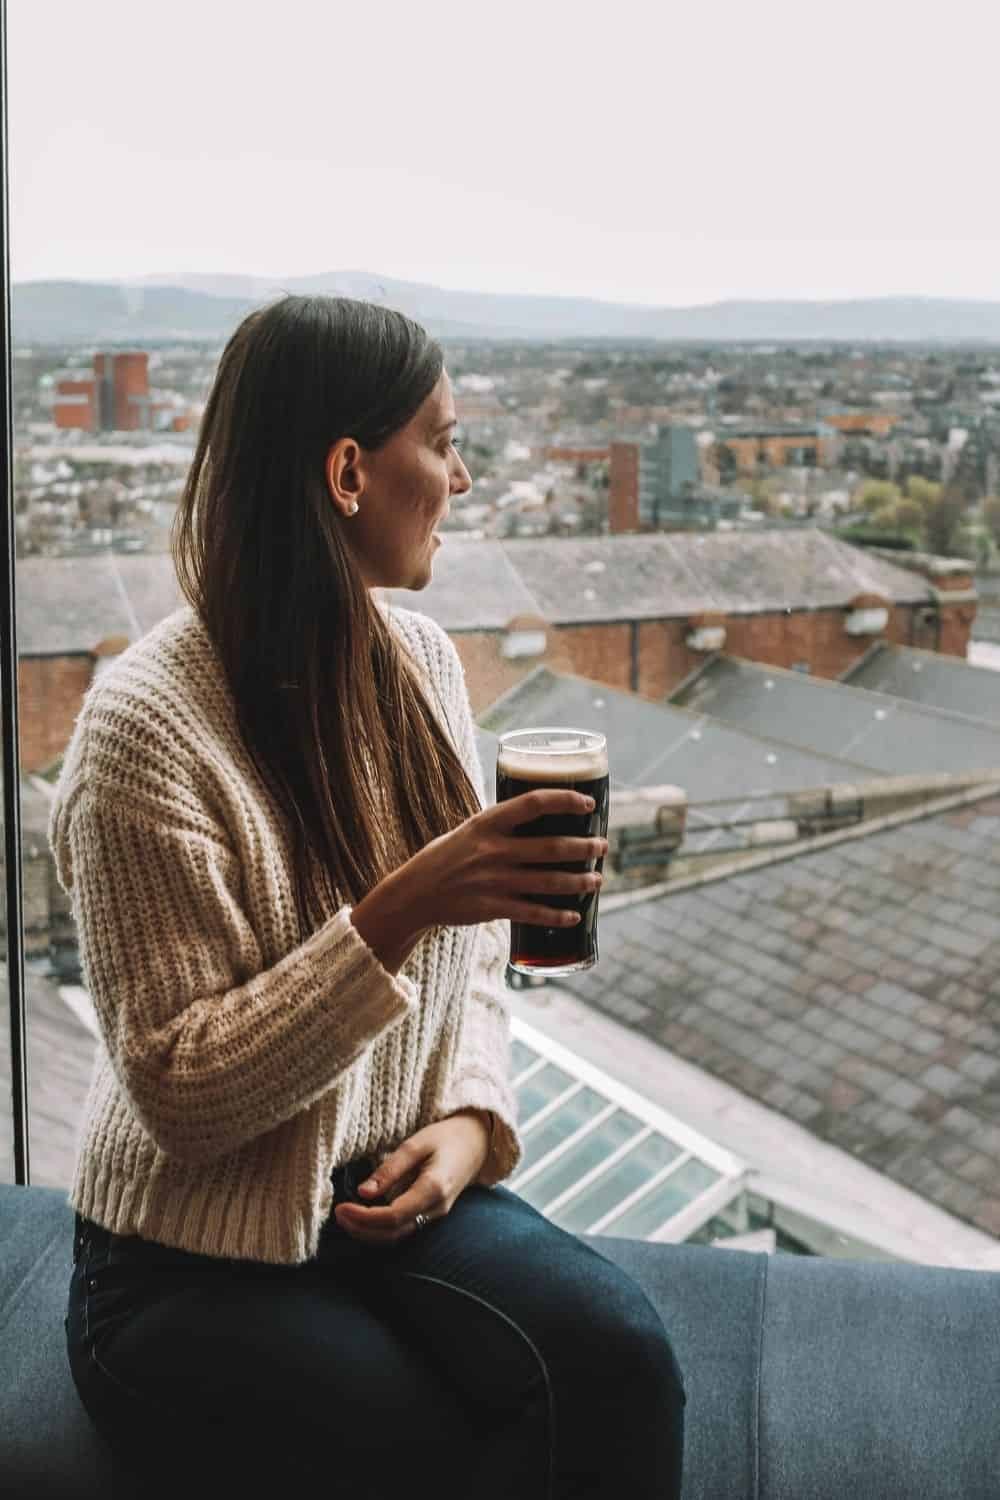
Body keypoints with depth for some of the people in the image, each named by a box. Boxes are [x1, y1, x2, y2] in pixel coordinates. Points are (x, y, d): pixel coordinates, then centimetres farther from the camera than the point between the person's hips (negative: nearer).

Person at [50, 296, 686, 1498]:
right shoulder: (147, 726, -20)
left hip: (387, 1193, 5)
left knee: (619, 1355, -22)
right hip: (188, 1273, -5)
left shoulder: (419, 657, 1)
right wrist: (397, 913, -30)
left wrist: (471, 1115, -10)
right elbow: (183, 1096, -19)